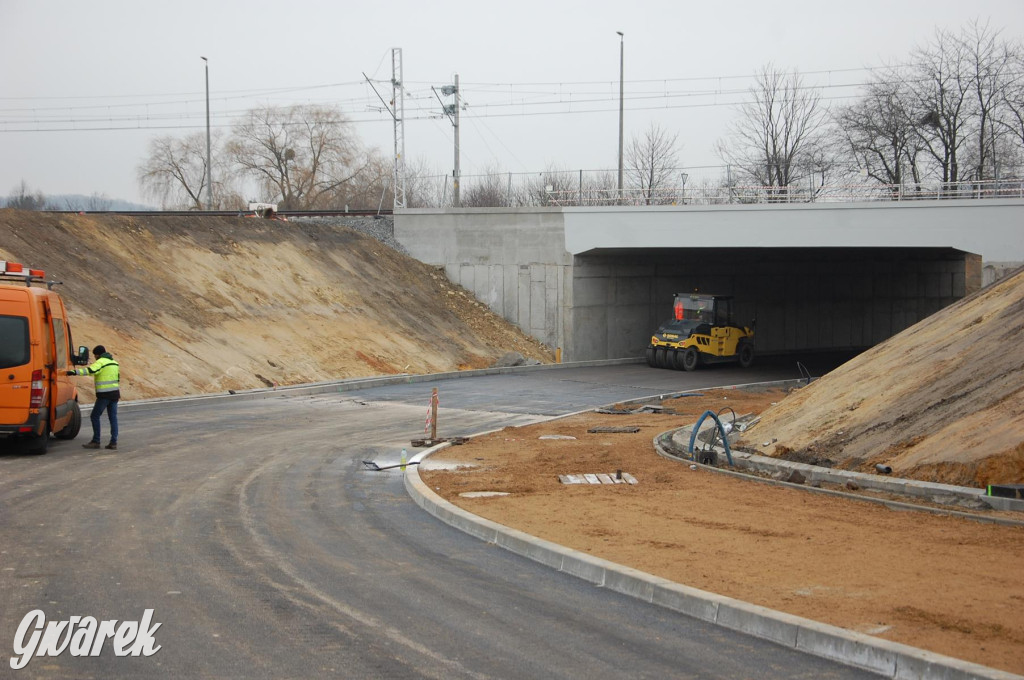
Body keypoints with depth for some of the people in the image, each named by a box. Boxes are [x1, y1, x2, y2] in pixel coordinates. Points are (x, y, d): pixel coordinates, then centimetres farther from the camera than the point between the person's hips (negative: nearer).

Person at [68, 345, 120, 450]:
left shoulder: (100, 362, -9)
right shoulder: (114, 363, 17)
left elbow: (90, 370, -27)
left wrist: (75, 372, -32)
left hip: (104, 394, -8)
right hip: (115, 393, 8)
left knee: (95, 417, 1)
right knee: (113, 418, 8)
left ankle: (96, 441, 1)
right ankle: (113, 442, 4)